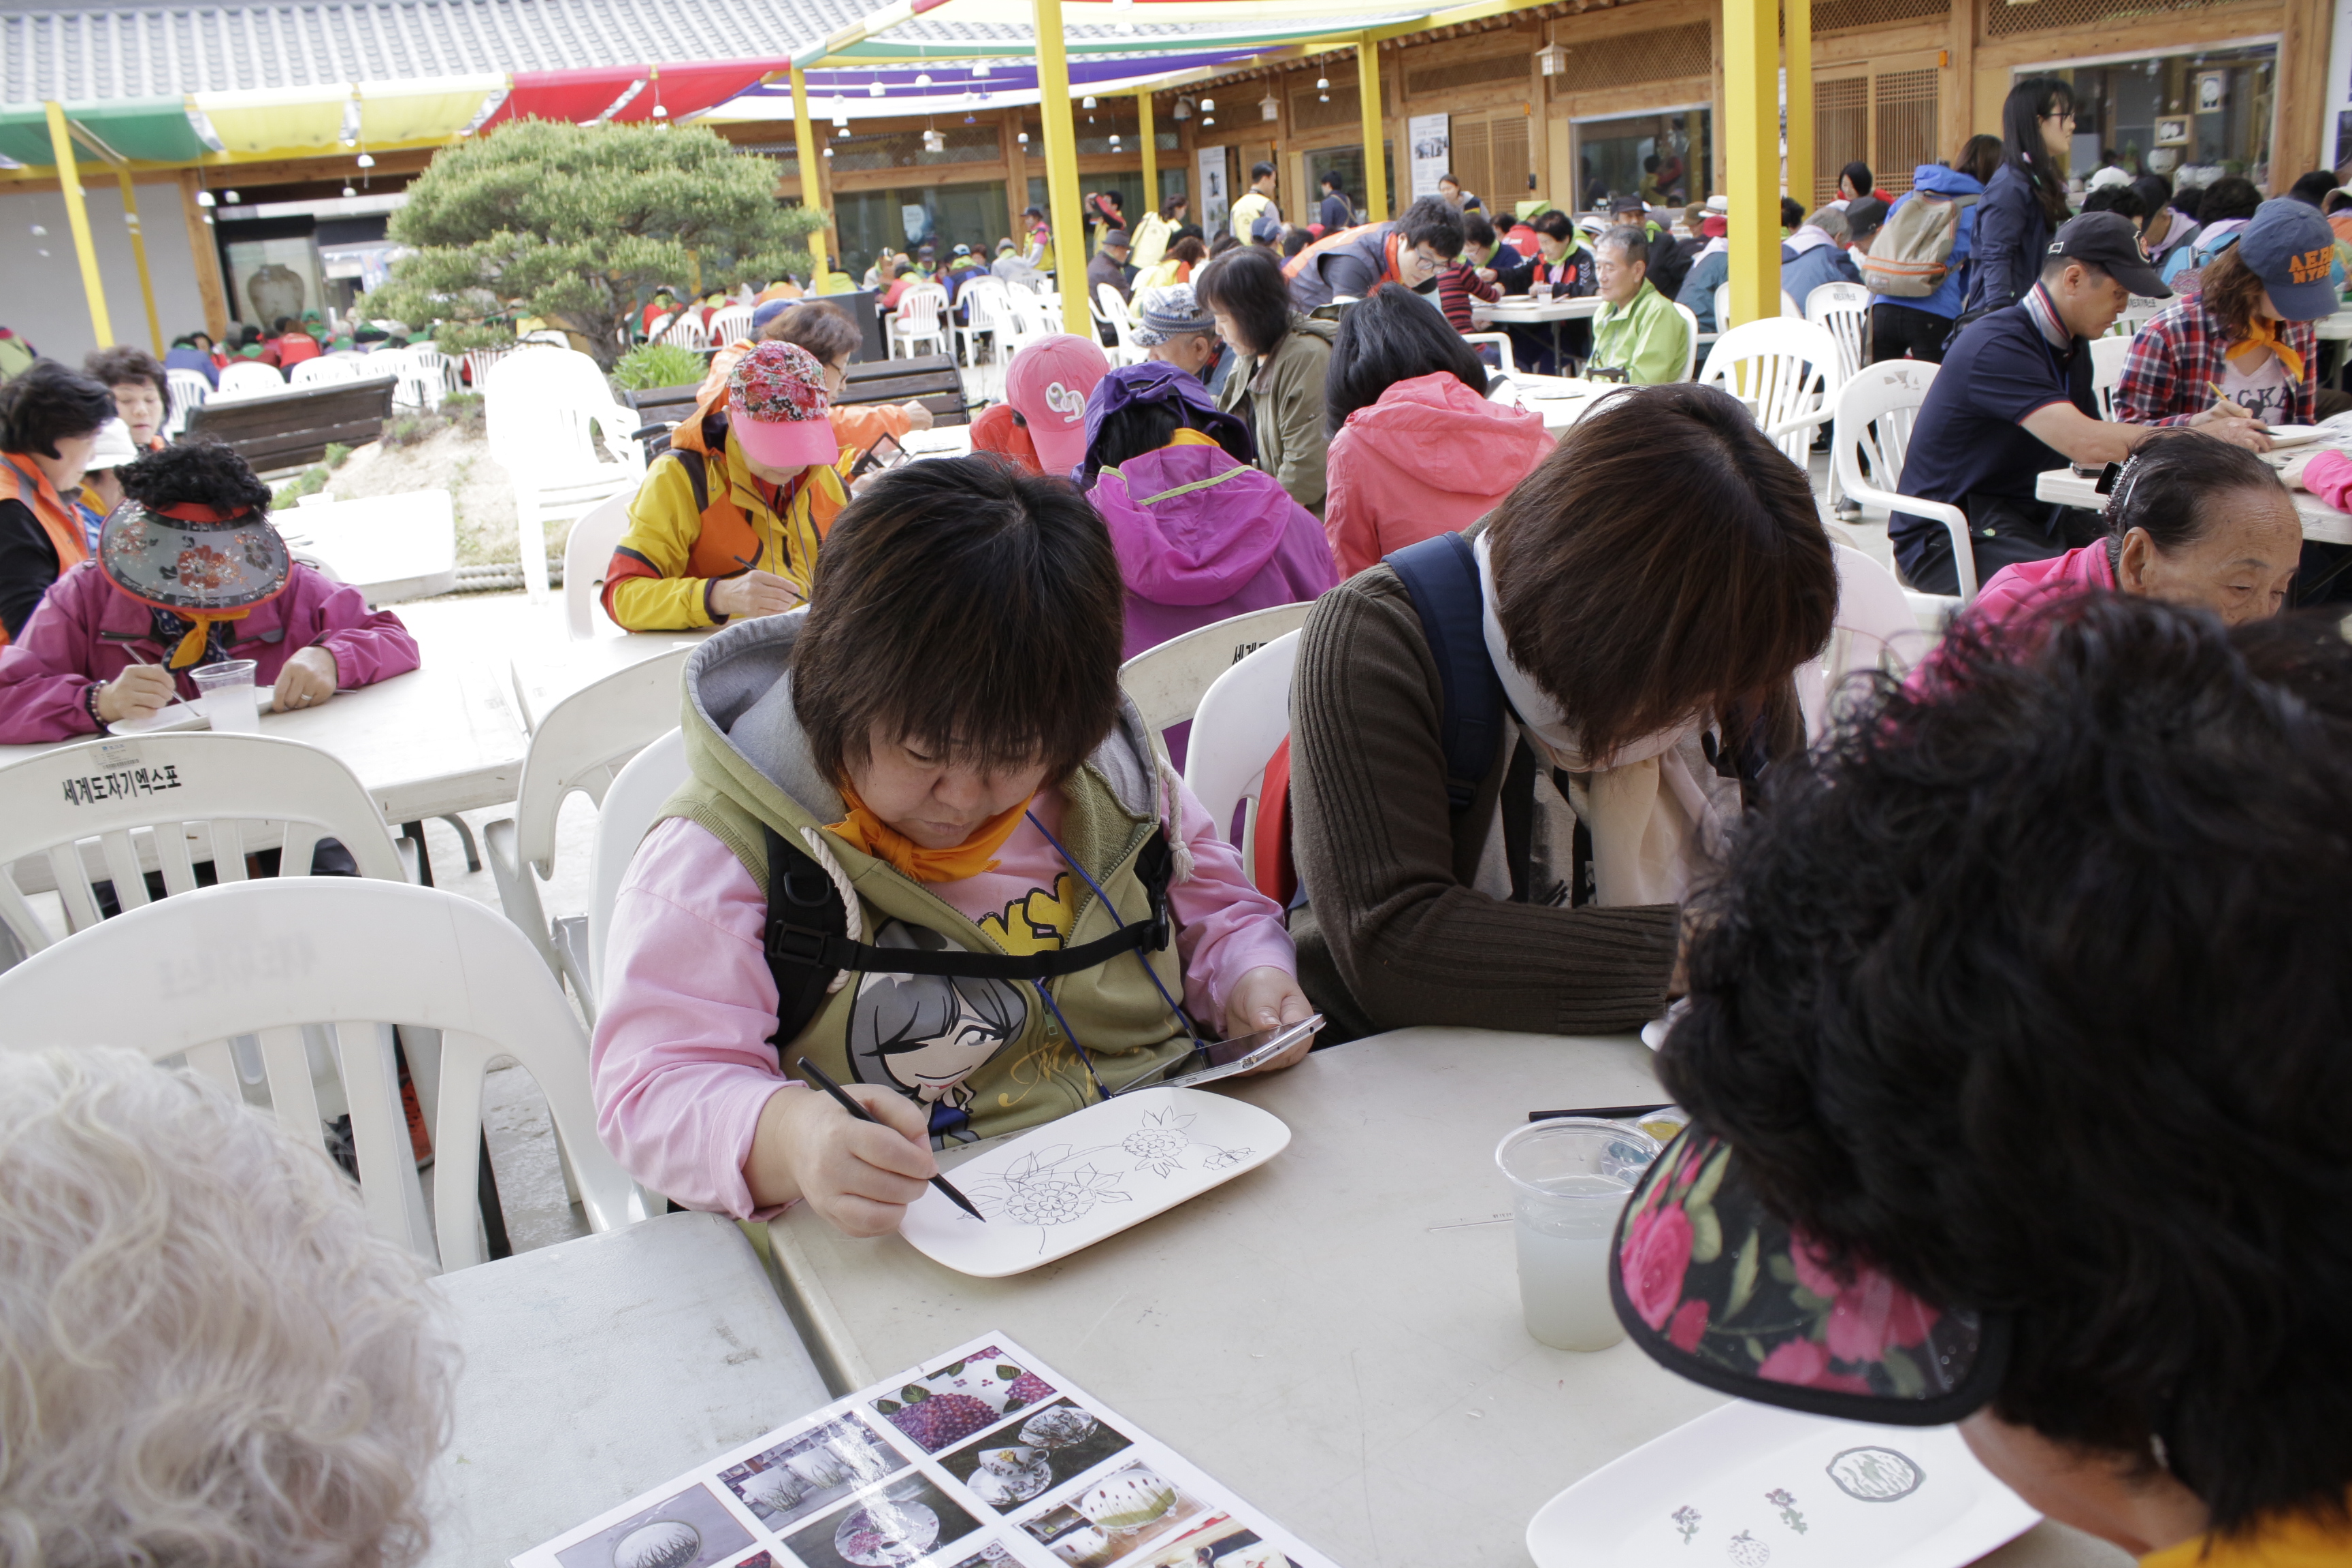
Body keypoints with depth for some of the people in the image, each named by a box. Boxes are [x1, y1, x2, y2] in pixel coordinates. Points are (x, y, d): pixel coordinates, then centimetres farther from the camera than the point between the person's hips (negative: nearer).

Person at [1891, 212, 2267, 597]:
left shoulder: (2071, 344, 12)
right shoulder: (1997, 346, -20)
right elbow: (2086, 445, -30)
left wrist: (2195, 423, 2)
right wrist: (2206, 435, -19)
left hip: (2032, 520, 9)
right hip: (1945, 540, -9)